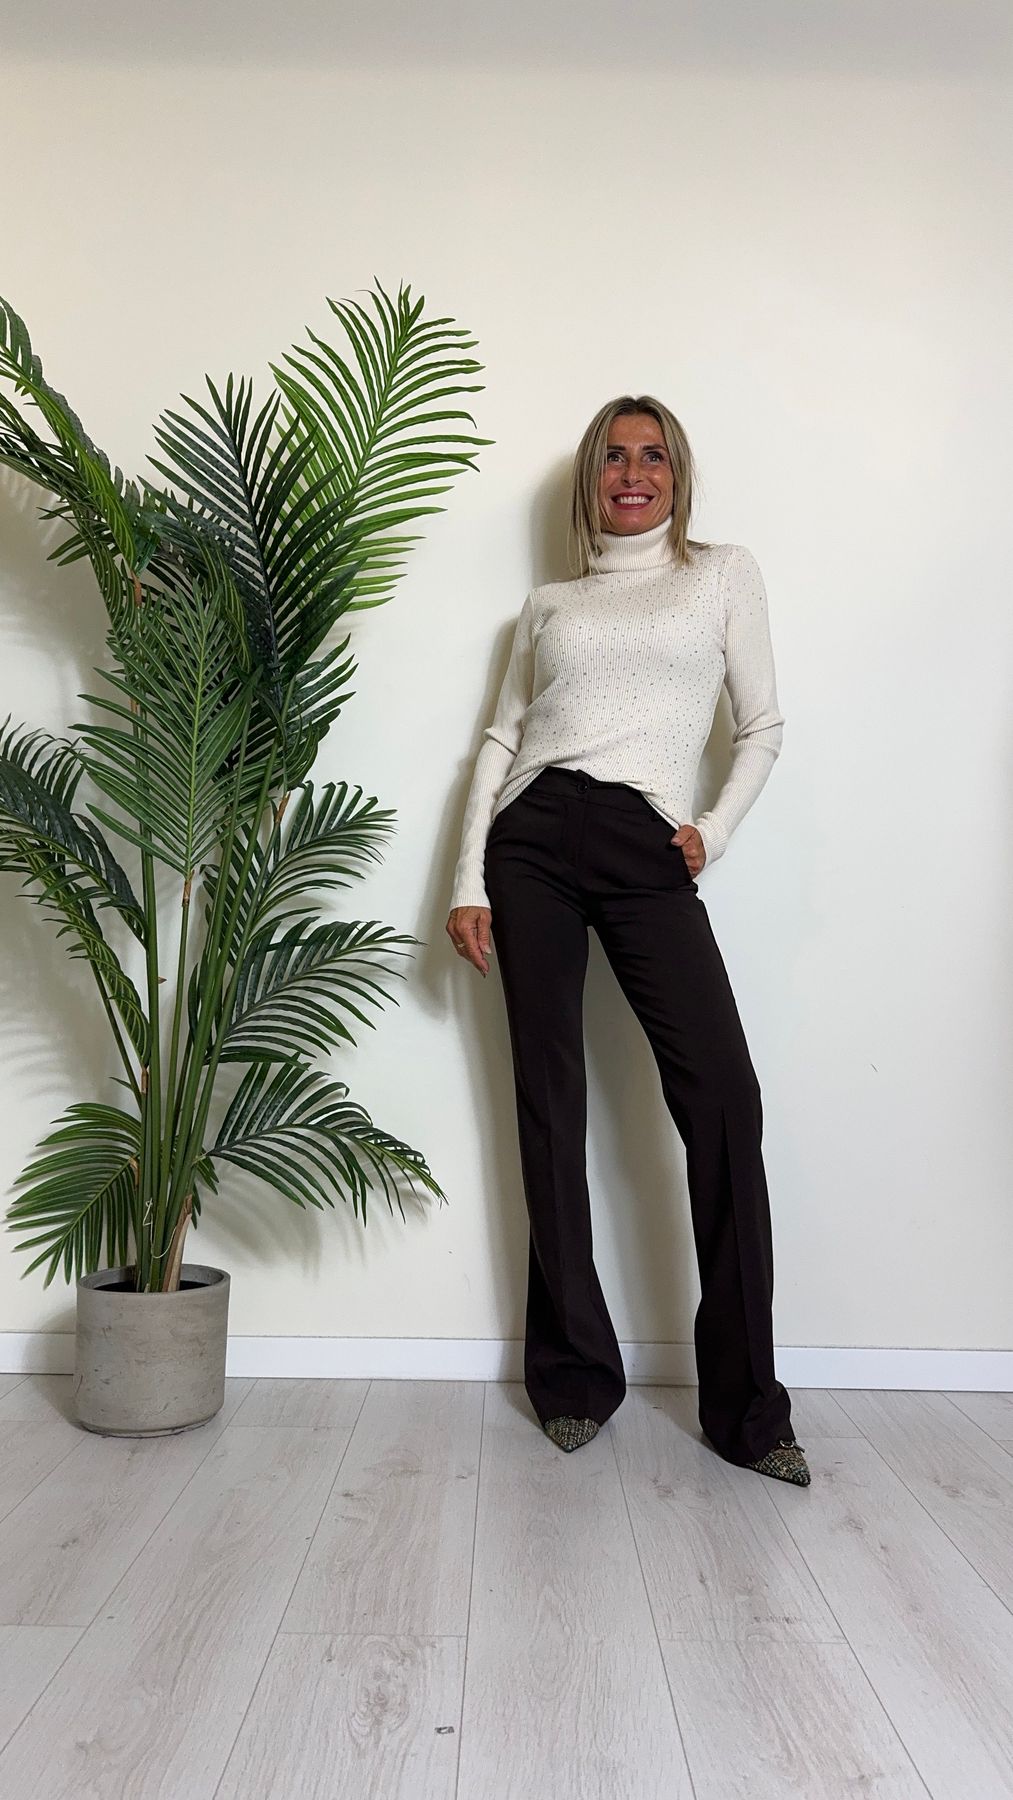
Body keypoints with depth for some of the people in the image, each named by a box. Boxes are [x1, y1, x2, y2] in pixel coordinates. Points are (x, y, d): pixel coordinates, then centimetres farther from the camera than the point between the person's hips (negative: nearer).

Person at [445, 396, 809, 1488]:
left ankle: (745, 1405, -1)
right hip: (534, 839, 2)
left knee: (722, 1093, -13)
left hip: (645, 850, -2)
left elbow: (761, 727, 13)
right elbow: (499, 739, 13)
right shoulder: (547, 605, 19)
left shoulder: (724, 575, 16)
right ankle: (575, 1374, 15)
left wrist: (714, 832, -2)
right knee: (549, 1098, 1)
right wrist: (468, 882, 3)